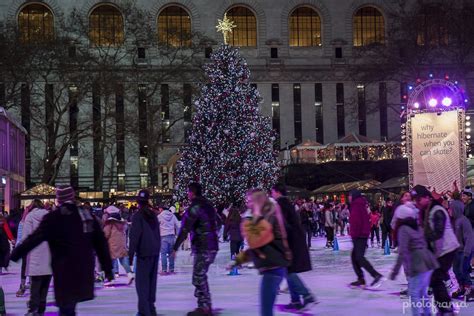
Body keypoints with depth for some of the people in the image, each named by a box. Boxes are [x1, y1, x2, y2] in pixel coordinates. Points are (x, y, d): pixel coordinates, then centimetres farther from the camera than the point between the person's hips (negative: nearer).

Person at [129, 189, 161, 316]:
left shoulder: (138, 216, -10)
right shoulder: (153, 215, 10)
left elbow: (134, 236, -15)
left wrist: (131, 253, -13)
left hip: (144, 253, -7)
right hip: (155, 252, 7)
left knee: (142, 282, -4)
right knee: (151, 280, 14)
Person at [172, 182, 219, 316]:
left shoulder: (194, 208, -14)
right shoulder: (209, 205, 13)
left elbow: (184, 230, -17)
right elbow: (217, 223, 21)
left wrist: (175, 247, -13)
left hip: (202, 248, -9)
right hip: (212, 246, 9)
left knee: (198, 278, -4)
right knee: (201, 276, 16)